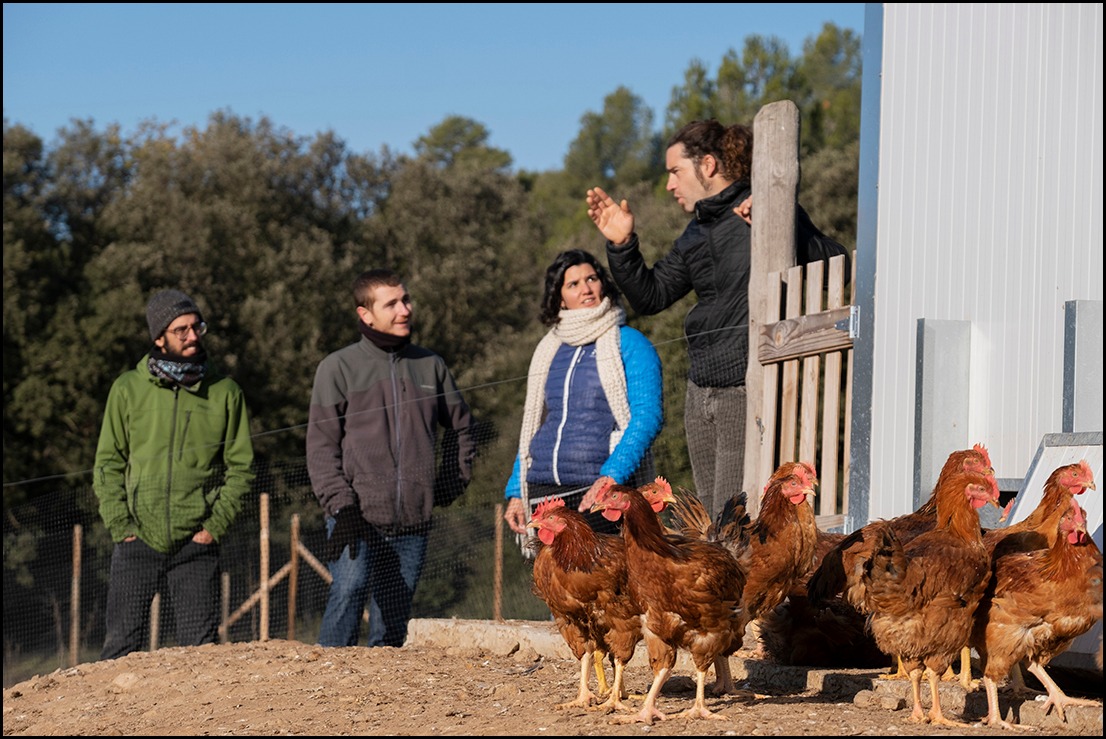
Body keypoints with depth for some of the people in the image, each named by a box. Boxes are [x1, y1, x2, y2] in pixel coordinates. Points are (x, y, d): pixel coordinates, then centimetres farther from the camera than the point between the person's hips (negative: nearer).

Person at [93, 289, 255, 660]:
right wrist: (120, 526, -5)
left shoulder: (225, 392, 4)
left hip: (197, 545, 0)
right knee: (122, 646, -3)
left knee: (201, 648, -1)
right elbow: (109, 463, 6)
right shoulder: (128, 389, 4)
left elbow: (240, 466, 6)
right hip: (137, 543, 0)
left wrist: (215, 525, -5)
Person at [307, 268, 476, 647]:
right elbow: (321, 445, -1)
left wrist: (451, 484, 15)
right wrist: (340, 504, -12)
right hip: (358, 519, -4)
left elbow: (460, 425, 27)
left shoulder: (430, 366, 13)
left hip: (413, 522, 4)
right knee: (348, 590, -25)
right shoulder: (339, 367, 2)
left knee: (394, 621, 4)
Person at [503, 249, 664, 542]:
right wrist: (516, 492, 15)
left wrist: (611, 476, -21)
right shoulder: (549, 350, 18)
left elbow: (648, 416, -9)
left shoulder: (629, 343, 2)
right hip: (543, 490, 5)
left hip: (602, 489, -5)